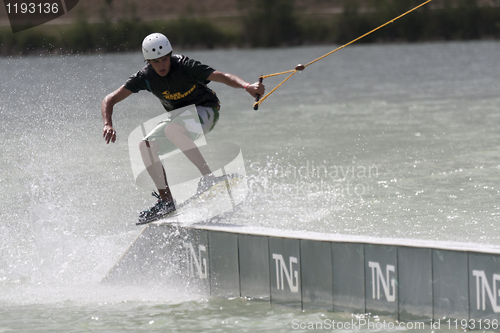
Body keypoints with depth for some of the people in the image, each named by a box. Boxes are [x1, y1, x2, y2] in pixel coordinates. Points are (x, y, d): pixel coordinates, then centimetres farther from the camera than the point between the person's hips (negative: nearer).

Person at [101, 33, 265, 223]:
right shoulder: (145, 77, -13)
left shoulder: (184, 66, -26)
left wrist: (247, 86, -56)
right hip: (179, 117, 6)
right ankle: (166, 200, -6)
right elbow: (110, 100, -12)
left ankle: (208, 177, -36)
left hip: (205, 110, -6)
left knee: (172, 129, -35)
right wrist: (108, 125, -31)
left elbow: (221, 76, -37)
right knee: (146, 145, -11)